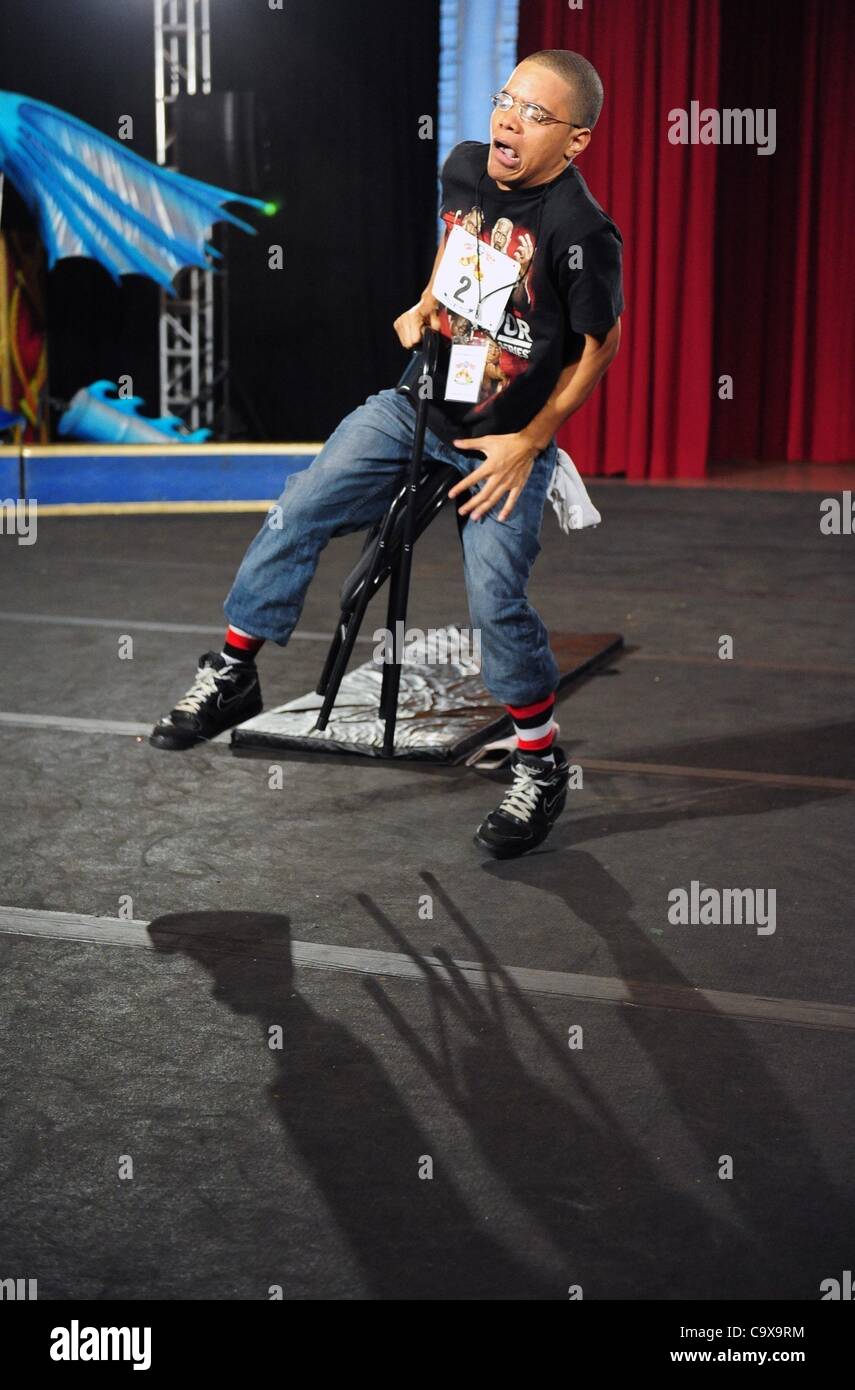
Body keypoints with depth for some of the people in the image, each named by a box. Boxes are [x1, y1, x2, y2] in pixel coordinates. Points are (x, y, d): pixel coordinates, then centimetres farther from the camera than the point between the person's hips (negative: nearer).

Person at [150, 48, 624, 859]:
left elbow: (600, 344, -10)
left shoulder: (582, 230, -21)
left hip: (506, 441, -6)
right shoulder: (464, 167, -3)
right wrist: (424, 307, 5)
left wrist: (529, 442, -12)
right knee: (298, 512, -5)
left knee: (495, 601, -12)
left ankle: (541, 765, 10)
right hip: (419, 403, 6)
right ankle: (230, 676, 9)